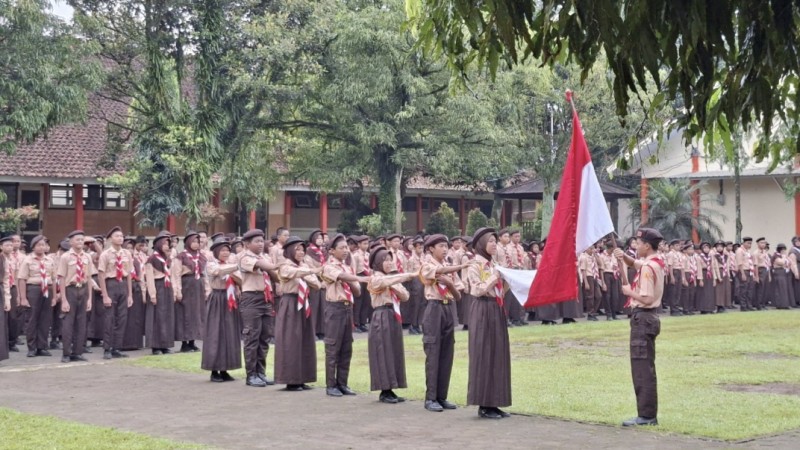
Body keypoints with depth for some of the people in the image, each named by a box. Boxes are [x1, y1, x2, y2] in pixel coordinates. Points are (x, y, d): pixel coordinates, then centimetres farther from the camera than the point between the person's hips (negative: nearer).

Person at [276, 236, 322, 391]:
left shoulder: (305, 266, 13)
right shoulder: (285, 267, -8)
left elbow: (317, 285, 4)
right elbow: (296, 273, -31)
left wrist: (307, 277, -12)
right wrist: (312, 271, -47)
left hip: (304, 305, 7)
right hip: (291, 305, -7)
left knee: (305, 342, 8)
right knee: (291, 342, -6)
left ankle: (301, 379, 14)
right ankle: (291, 380, -3)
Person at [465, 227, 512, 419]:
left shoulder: (493, 265, 16)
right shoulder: (474, 265, -7)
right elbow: (477, 290, -17)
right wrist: (495, 277, -15)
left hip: (497, 311, 8)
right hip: (483, 312, -8)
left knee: (498, 356, 7)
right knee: (483, 356, -5)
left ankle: (492, 403, 12)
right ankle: (483, 405, -1)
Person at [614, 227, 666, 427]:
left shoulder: (647, 268, -19)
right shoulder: (656, 263, 10)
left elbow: (647, 298, -26)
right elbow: (634, 263, 25)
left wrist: (629, 292, -11)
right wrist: (624, 257, 4)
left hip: (643, 318, -10)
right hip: (648, 318, 10)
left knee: (643, 369, -8)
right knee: (645, 368, 15)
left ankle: (646, 415, -6)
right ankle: (648, 413, 20)